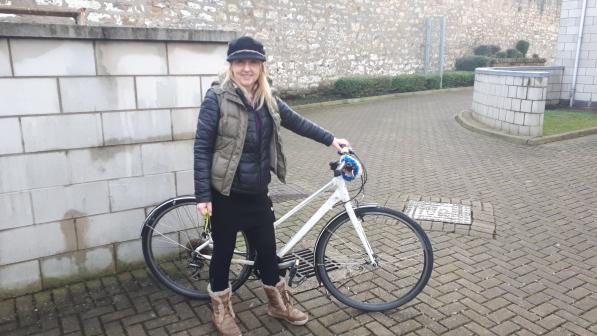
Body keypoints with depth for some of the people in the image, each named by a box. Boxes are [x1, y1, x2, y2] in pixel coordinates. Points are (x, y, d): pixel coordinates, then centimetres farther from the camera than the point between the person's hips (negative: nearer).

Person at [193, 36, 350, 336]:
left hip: (257, 193, 5)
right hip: (226, 194, -4)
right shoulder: (217, 98, -12)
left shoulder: (268, 100, 4)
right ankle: (221, 310, 34)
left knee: (267, 249, 16)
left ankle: (278, 303, 38)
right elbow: (202, 147, -13)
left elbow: (297, 122, 17)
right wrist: (202, 195, -16)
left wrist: (331, 140, 15)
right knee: (223, 252, 12)